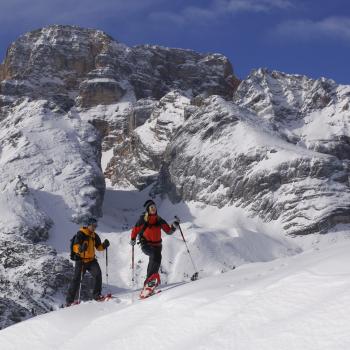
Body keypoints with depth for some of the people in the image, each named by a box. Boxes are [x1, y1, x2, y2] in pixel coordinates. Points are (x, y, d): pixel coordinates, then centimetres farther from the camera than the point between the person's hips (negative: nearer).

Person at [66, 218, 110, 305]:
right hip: (81, 260, -5)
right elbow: (75, 247, -20)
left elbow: (98, 247, 13)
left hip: (91, 260, 5)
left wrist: (104, 245, -8)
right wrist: (80, 248, -42)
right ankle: (69, 300, 5)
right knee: (77, 279, -4)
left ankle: (97, 295, -8)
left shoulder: (94, 236, 10)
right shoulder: (80, 234, -10)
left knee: (98, 274, -17)